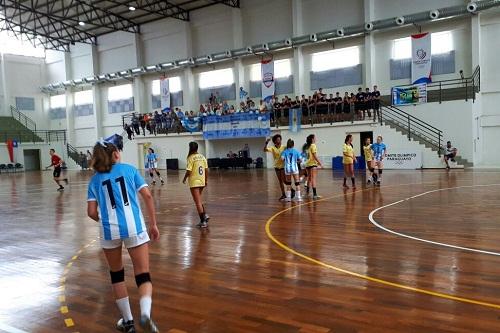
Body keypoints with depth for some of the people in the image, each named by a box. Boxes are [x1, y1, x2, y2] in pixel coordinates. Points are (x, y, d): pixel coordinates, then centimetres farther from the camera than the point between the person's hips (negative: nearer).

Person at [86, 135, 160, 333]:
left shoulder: (95, 179, 12)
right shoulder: (129, 169, 8)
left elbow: (91, 212, 5)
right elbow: (147, 196, 0)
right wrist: (153, 224, 6)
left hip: (109, 230, 2)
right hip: (134, 227, -2)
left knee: (116, 275, 21)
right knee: (143, 275, 3)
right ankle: (145, 314, -23)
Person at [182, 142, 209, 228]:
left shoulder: (191, 157, -13)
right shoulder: (202, 157, 4)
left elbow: (188, 171, -16)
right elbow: (206, 169, 6)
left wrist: (184, 179, 1)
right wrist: (206, 180, 15)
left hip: (194, 182, -6)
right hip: (202, 182, 6)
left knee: (198, 202, 0)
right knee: (199, 200, 24)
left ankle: (203, 221, 1)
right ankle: (205, 215, 15)